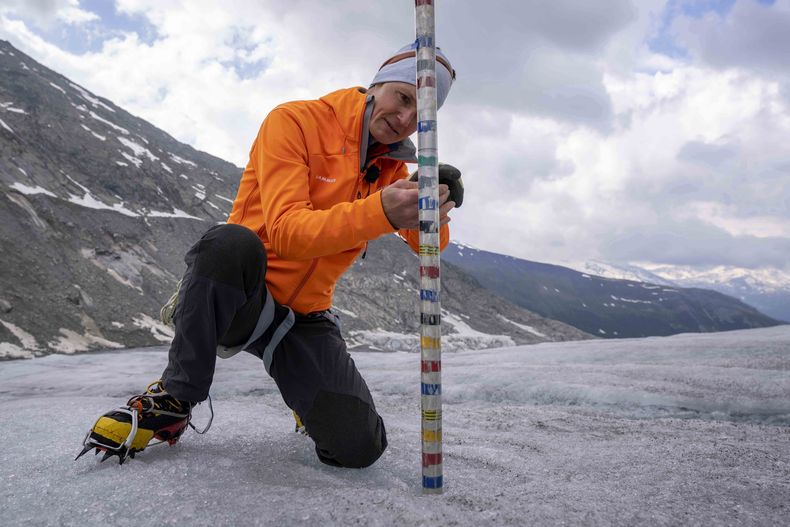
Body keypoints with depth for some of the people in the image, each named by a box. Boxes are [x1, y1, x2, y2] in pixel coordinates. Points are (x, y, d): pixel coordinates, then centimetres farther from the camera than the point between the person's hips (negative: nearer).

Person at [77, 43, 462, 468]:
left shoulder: (392, 167, 7)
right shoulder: (295, 121, -11)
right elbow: (286, 231, -24)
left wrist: (434, 211, -27)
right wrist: (380, 212, -40)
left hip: (303, 317, 4)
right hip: (231, 296, -3)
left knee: (359, 449, -13)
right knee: (232, 241, -39)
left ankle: (311, 392, 22)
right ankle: (176, 397, -15)